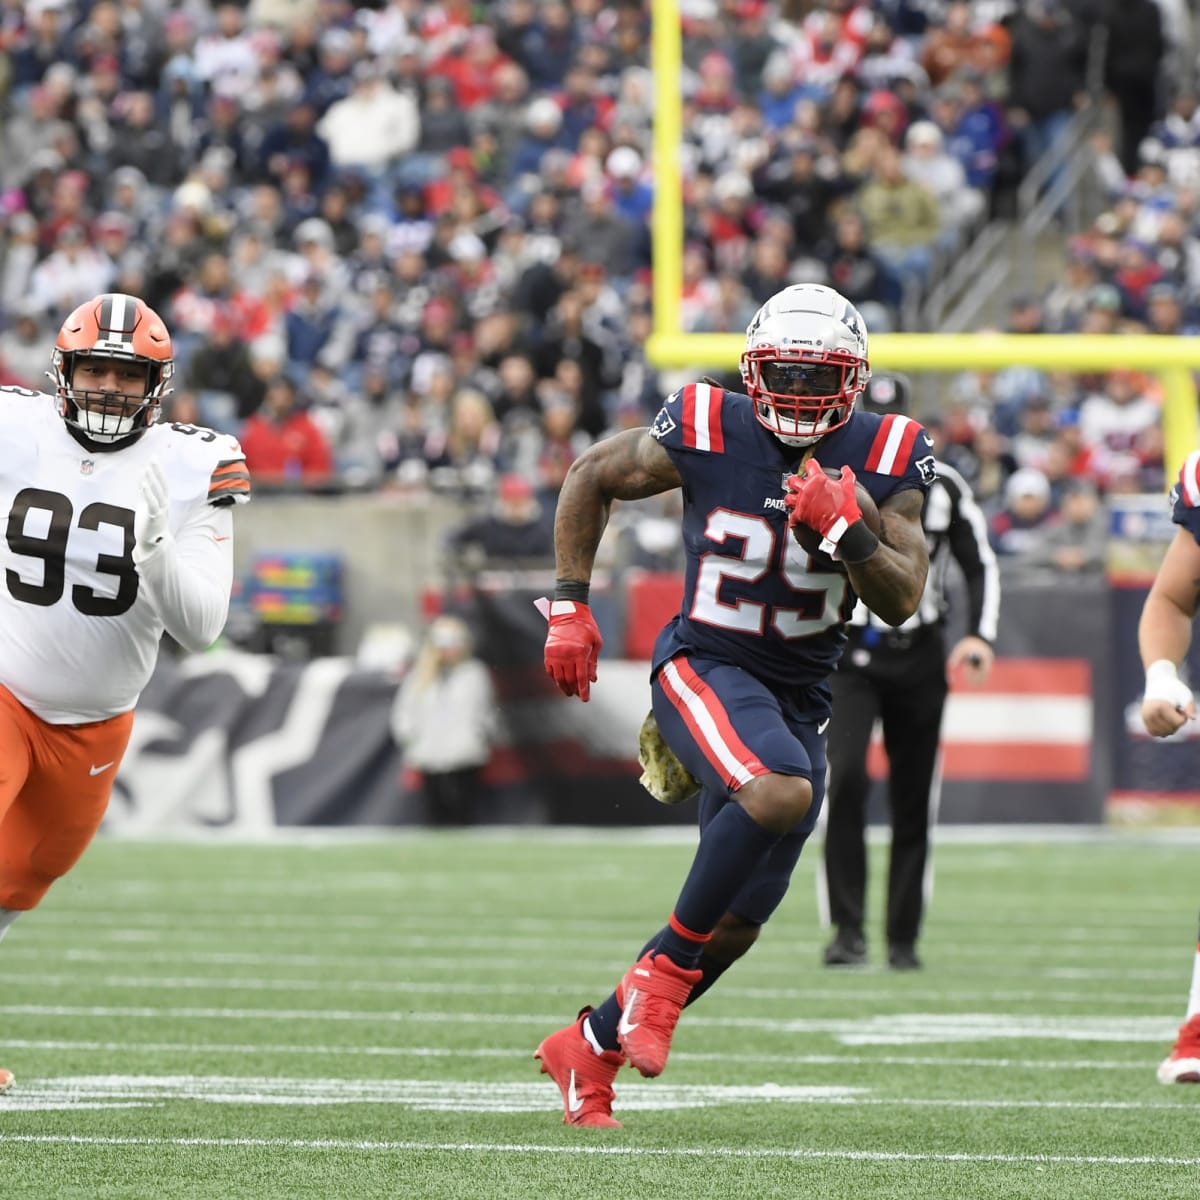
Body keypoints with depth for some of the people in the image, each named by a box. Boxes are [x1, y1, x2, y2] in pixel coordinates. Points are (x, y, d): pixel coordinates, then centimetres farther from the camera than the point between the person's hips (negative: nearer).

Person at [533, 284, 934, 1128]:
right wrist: (570, 607, 3)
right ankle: (667, 966, -18)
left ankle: (589, 1049, 24)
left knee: (735, 925, 4)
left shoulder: (885, 459, -5)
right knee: (781, 791, -36)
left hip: (799, 698, 4)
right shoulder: (704, 432, -10)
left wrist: (845, 528, -26)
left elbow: (902, 602, -9)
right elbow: (590, 479, 6)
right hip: (704, 668, -4)